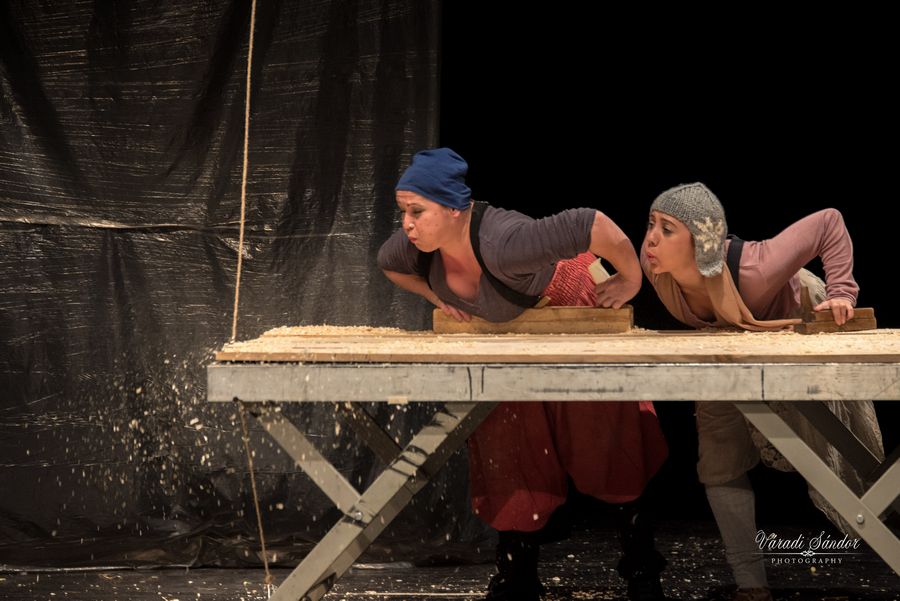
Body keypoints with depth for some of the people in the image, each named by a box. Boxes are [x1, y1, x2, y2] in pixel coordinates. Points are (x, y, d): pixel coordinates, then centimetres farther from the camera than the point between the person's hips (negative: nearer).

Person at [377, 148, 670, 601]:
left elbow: (594, 225, -49)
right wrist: (437, 296, -9)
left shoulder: (502, 243, -46)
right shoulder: (413, 246, -24)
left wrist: (630, 280, -34)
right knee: (510, 452, 9)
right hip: (506, 340, 6)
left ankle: (640, 564, 19)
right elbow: (387, 264, 3)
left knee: (603, 443, 2)